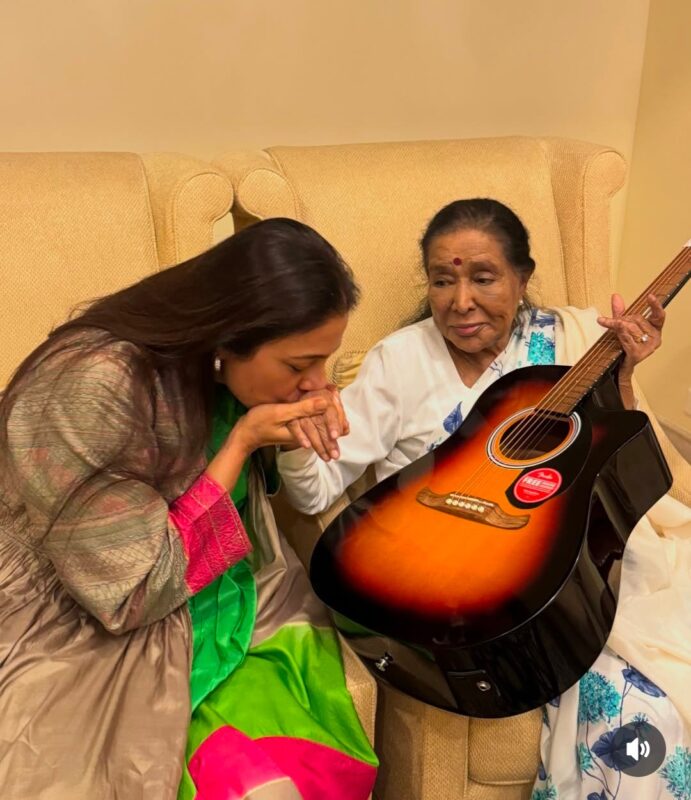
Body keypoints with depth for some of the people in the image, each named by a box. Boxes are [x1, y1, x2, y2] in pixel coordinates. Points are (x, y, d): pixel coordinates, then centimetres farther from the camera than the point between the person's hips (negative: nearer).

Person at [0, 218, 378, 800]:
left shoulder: (220, 373, -4)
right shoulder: (93, 387, -26)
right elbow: (134, 593, -21)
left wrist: (292, 444, -9)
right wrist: (241, 442, -21)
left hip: (209, 620, 6)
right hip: (80, 641, -6)